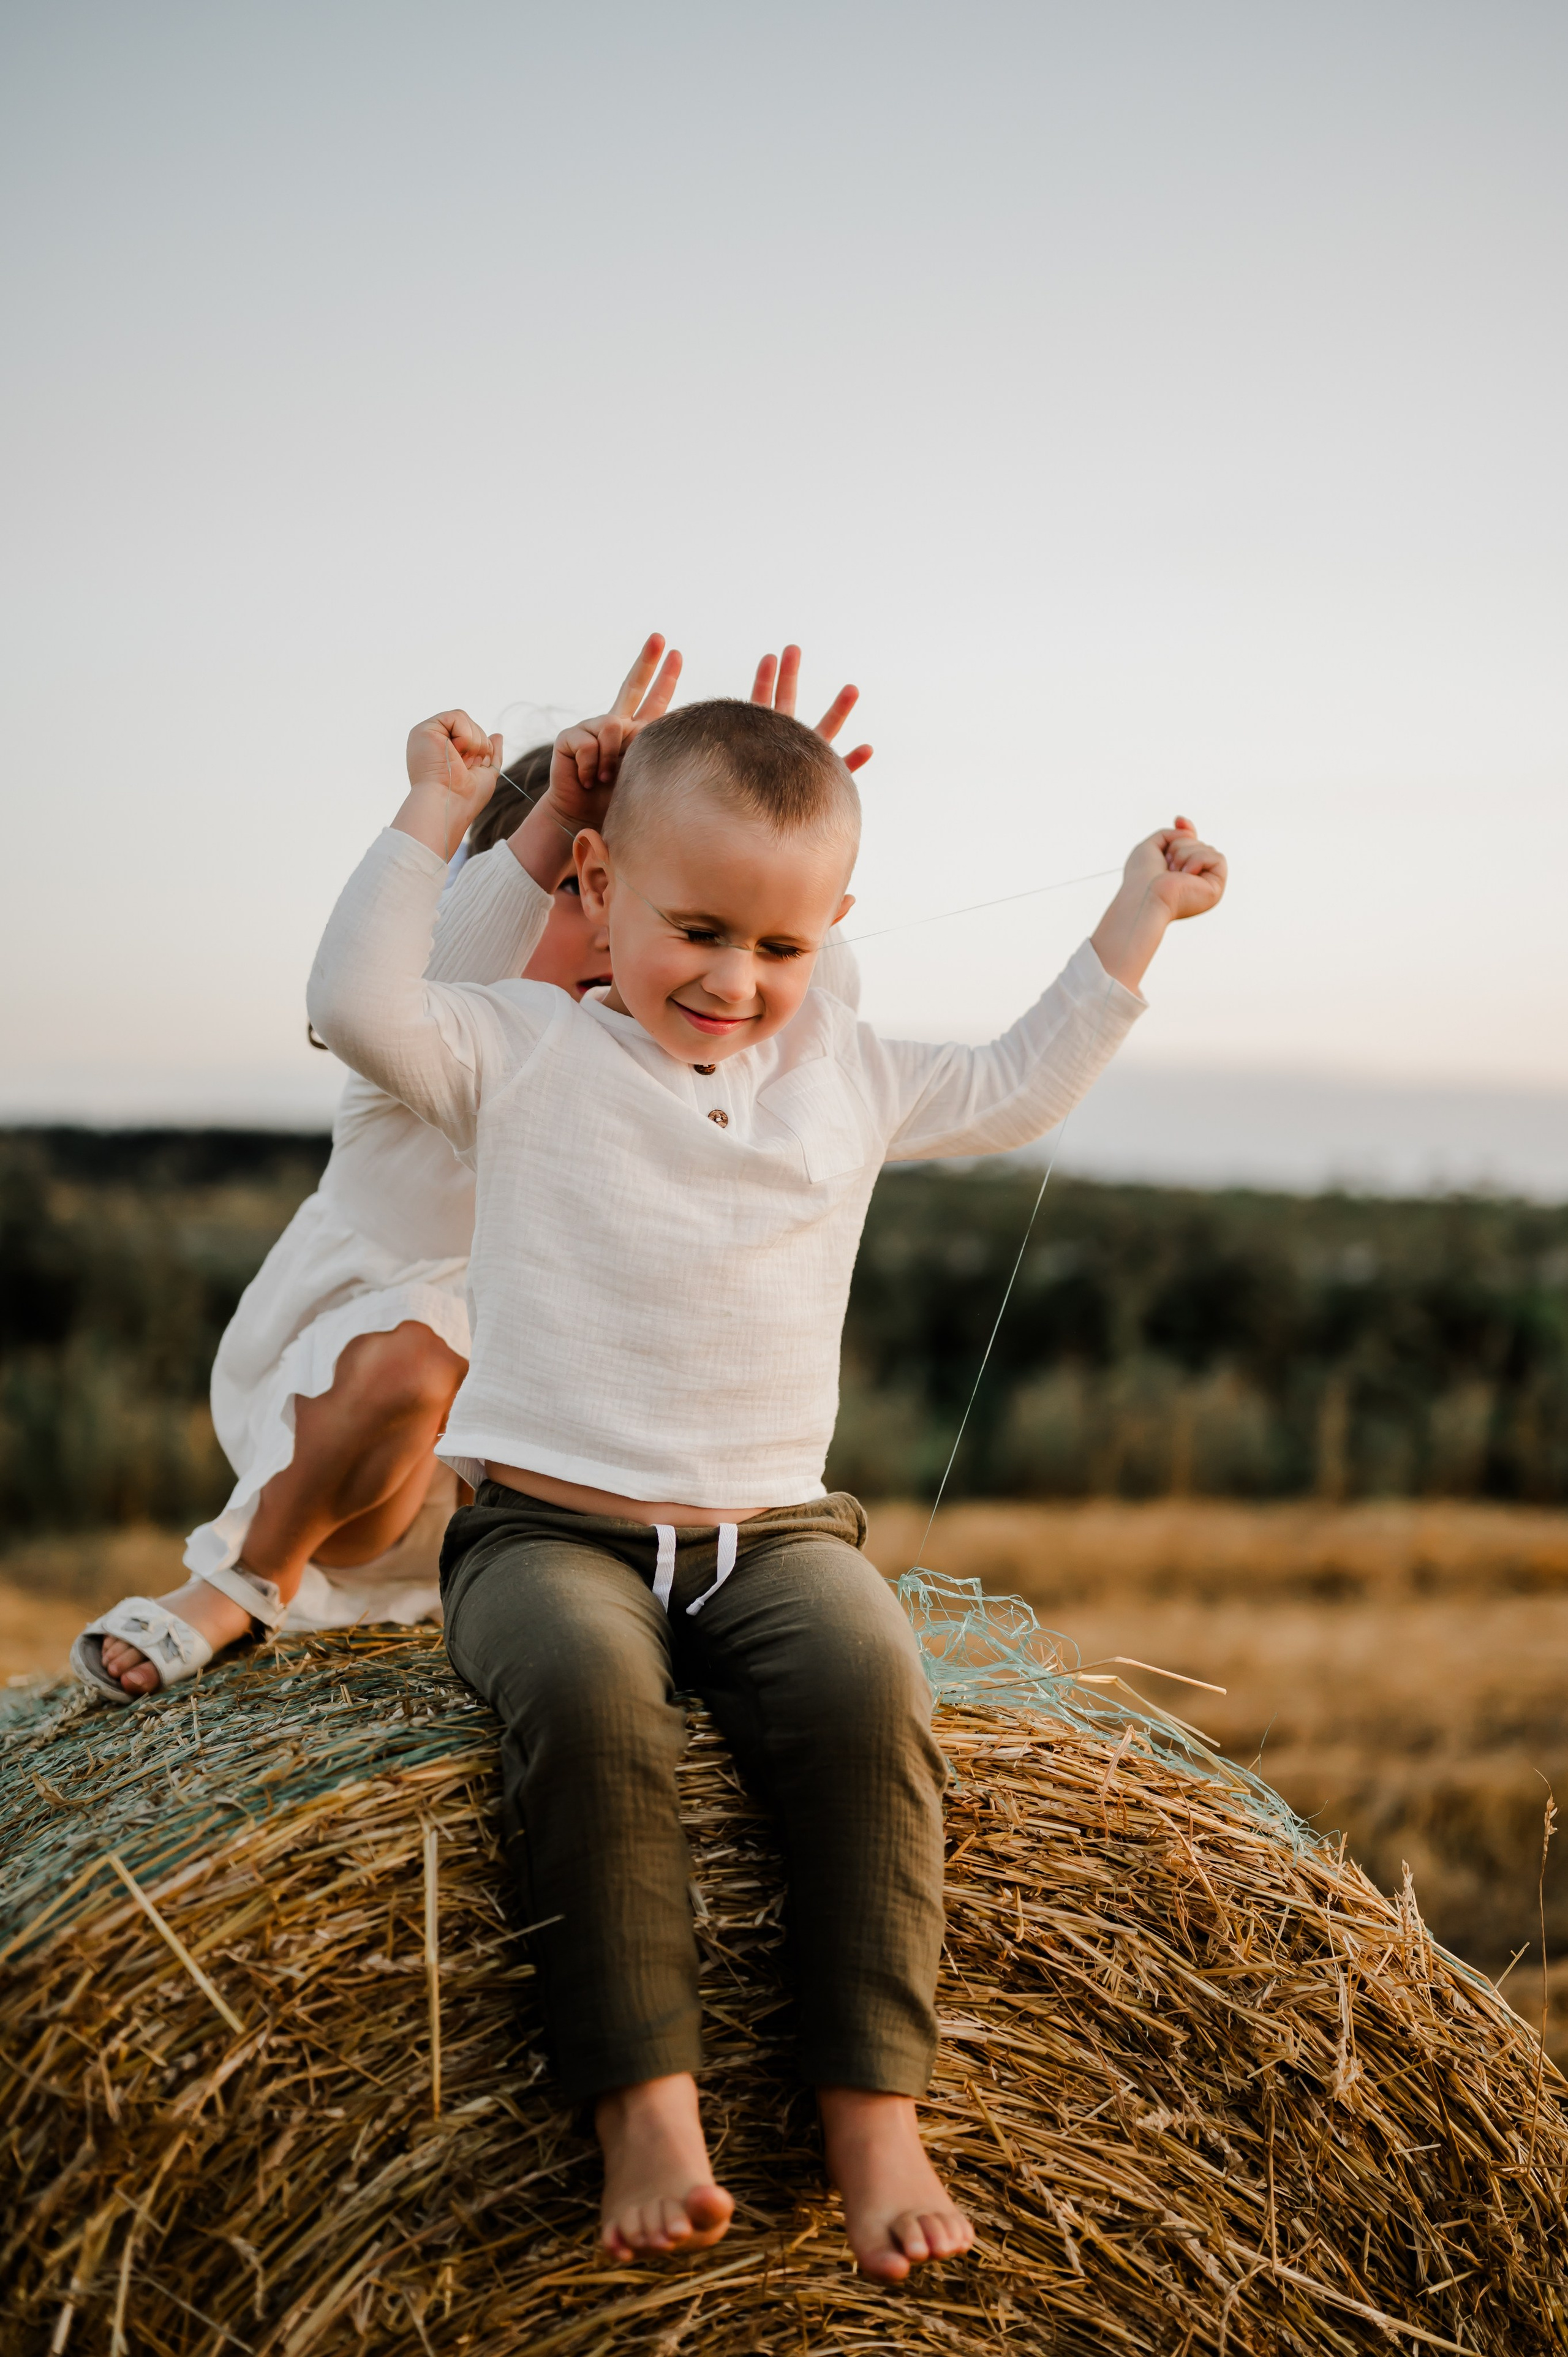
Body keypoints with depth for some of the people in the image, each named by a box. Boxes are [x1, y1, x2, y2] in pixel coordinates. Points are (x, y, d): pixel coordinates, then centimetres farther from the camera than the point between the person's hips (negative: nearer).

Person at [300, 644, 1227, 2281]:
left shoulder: (844, 1074, 14)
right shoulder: (528, 1056, 3)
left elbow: (1014, 1093, 25)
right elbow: (356, 1007, -11)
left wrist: (1131, 925, 24)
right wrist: (432, 817, -10)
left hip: (771, 1530, 3)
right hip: (550, 1525, -2)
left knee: (868, 1682, -29)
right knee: (585, 1689, -36)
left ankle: (873, 2112, -22)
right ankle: (645, 2105, -29)